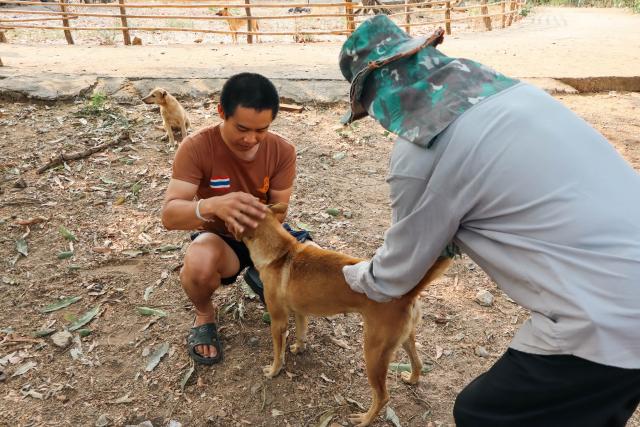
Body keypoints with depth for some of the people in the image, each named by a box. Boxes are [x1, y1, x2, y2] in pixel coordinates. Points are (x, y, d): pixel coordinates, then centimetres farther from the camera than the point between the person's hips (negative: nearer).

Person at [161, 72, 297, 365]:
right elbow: (169, 215, -30)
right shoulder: (196, 148, -24)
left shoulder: (283, 152, -16)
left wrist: (250, 219, -40)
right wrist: (212, 206, -53)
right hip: (219, 238, -3)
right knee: (199, 263, -39)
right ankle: (204, 315, -1)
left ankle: (259, 278, 18)